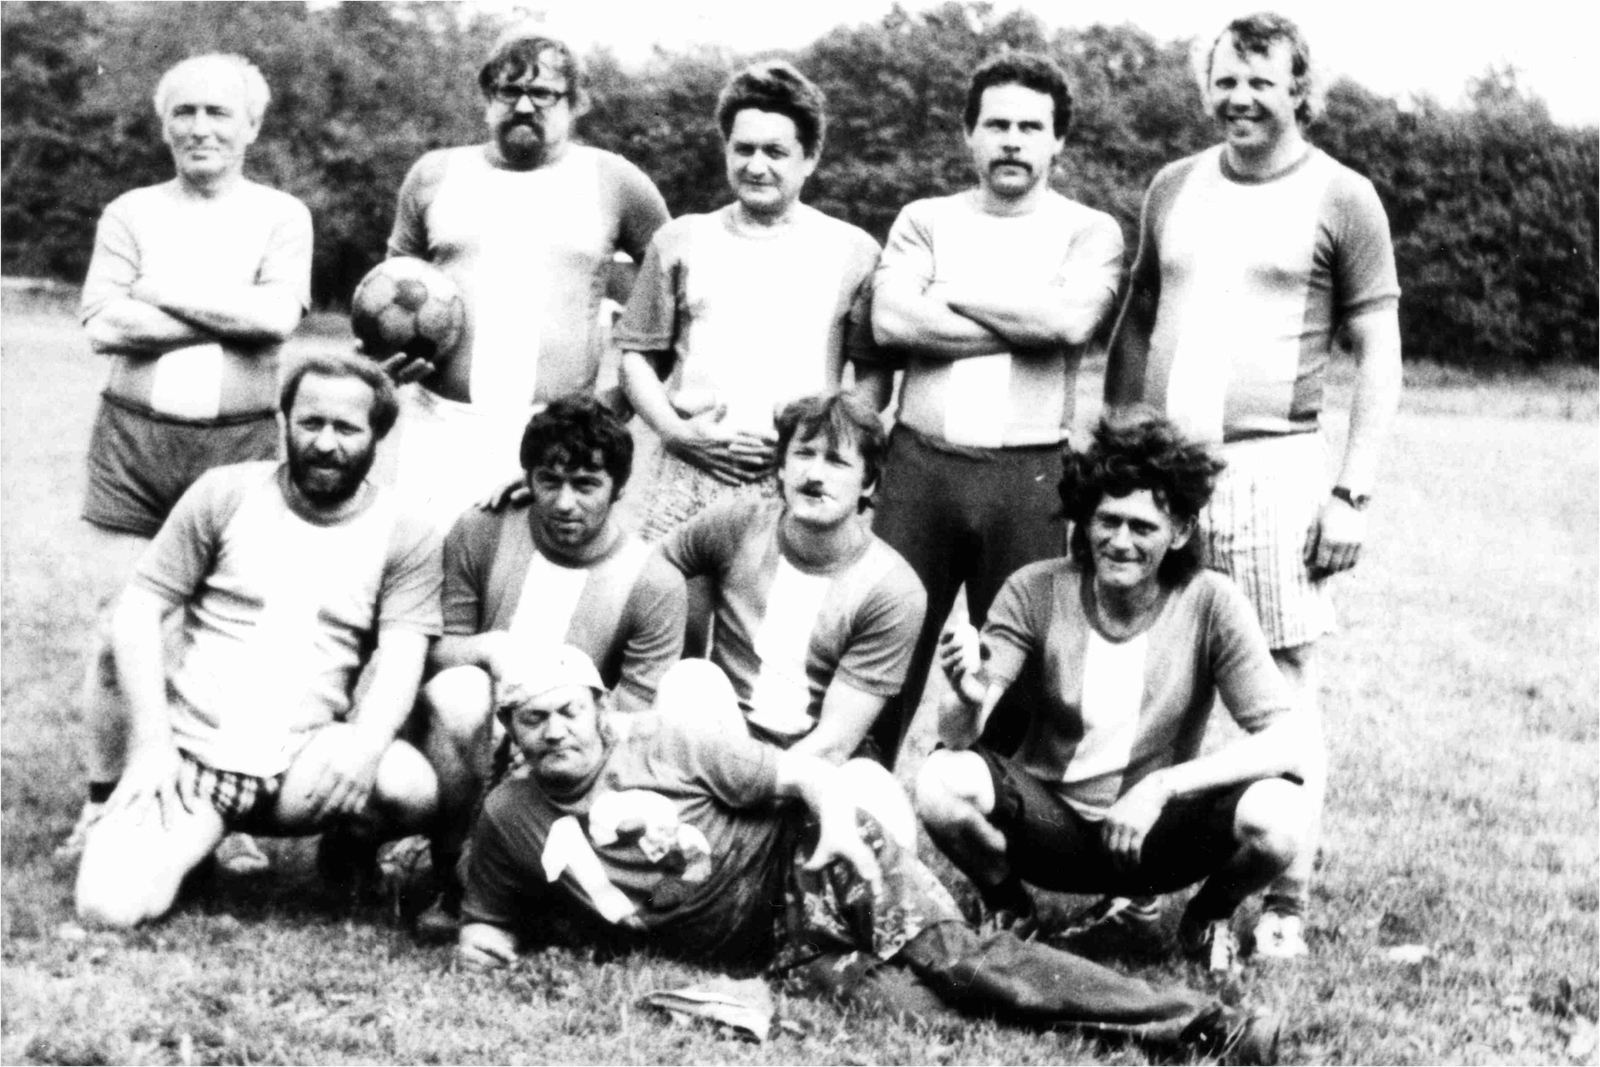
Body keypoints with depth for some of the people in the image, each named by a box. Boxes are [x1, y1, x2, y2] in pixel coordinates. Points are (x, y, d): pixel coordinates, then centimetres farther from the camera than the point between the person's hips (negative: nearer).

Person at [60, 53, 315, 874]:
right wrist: (233, 318, -8)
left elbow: (278, 314, -11)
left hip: (241, 445, -1)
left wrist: (160, 292, -7)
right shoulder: (130, 214, 10)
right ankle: (102, 805, 14)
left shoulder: (282, 216, 8)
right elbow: (103, 326, -5)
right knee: (118, 630, 2)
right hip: (133, 438, 1)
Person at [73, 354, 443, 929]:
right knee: (111, 905, -22)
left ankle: (348, 846, 6)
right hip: (193, 747, 0)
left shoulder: (405, 537, 1)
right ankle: (204, 835, 13)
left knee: (411, 788, -32)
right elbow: (137, 611, 2)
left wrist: (366, 744, -30)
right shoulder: (226, 494, 2)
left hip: (305, 760, 0)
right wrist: (151, 743, -9)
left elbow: (401, 663, -8)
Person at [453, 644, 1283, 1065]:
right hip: (783, 945, 2)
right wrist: (480, 939, -7)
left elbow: (810, 774, -4)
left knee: (950, 954, -25)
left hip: (805, 865, -2)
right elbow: (495, 917, 17)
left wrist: (839, 825, -24)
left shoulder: (665, 744, -5)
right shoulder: (508, 824, 2)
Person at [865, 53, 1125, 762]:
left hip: (1031, 471, -1)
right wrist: (1024, 328, -9)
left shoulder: (1089, 232, 7)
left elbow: (1070, 318, -14)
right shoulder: (924, 220, 11)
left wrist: (954, 294, -5)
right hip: (919, 462, 1)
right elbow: (890, 320, -7)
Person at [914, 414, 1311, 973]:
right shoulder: (1036, 591, -11)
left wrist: (1161, 787, -28)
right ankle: (1006, 907, 5)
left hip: (1157, 831, 0)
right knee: (941, 783, -30)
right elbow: (959, 736, -15)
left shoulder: (1210, 605, -13)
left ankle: (1209, 917, 6)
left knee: (1276, 814, -30)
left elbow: (1288, 740, -19)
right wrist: (970, 700, -40)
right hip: (1051, 820, 1)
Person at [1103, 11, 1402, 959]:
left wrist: (1355, 490, -8)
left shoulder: (1342, 198, 1)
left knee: (1287, 689, -2)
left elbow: (1380, 356, 0)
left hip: (1274, 464, -4)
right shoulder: (1174, 188, 13)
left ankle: (1286, 905, 4)